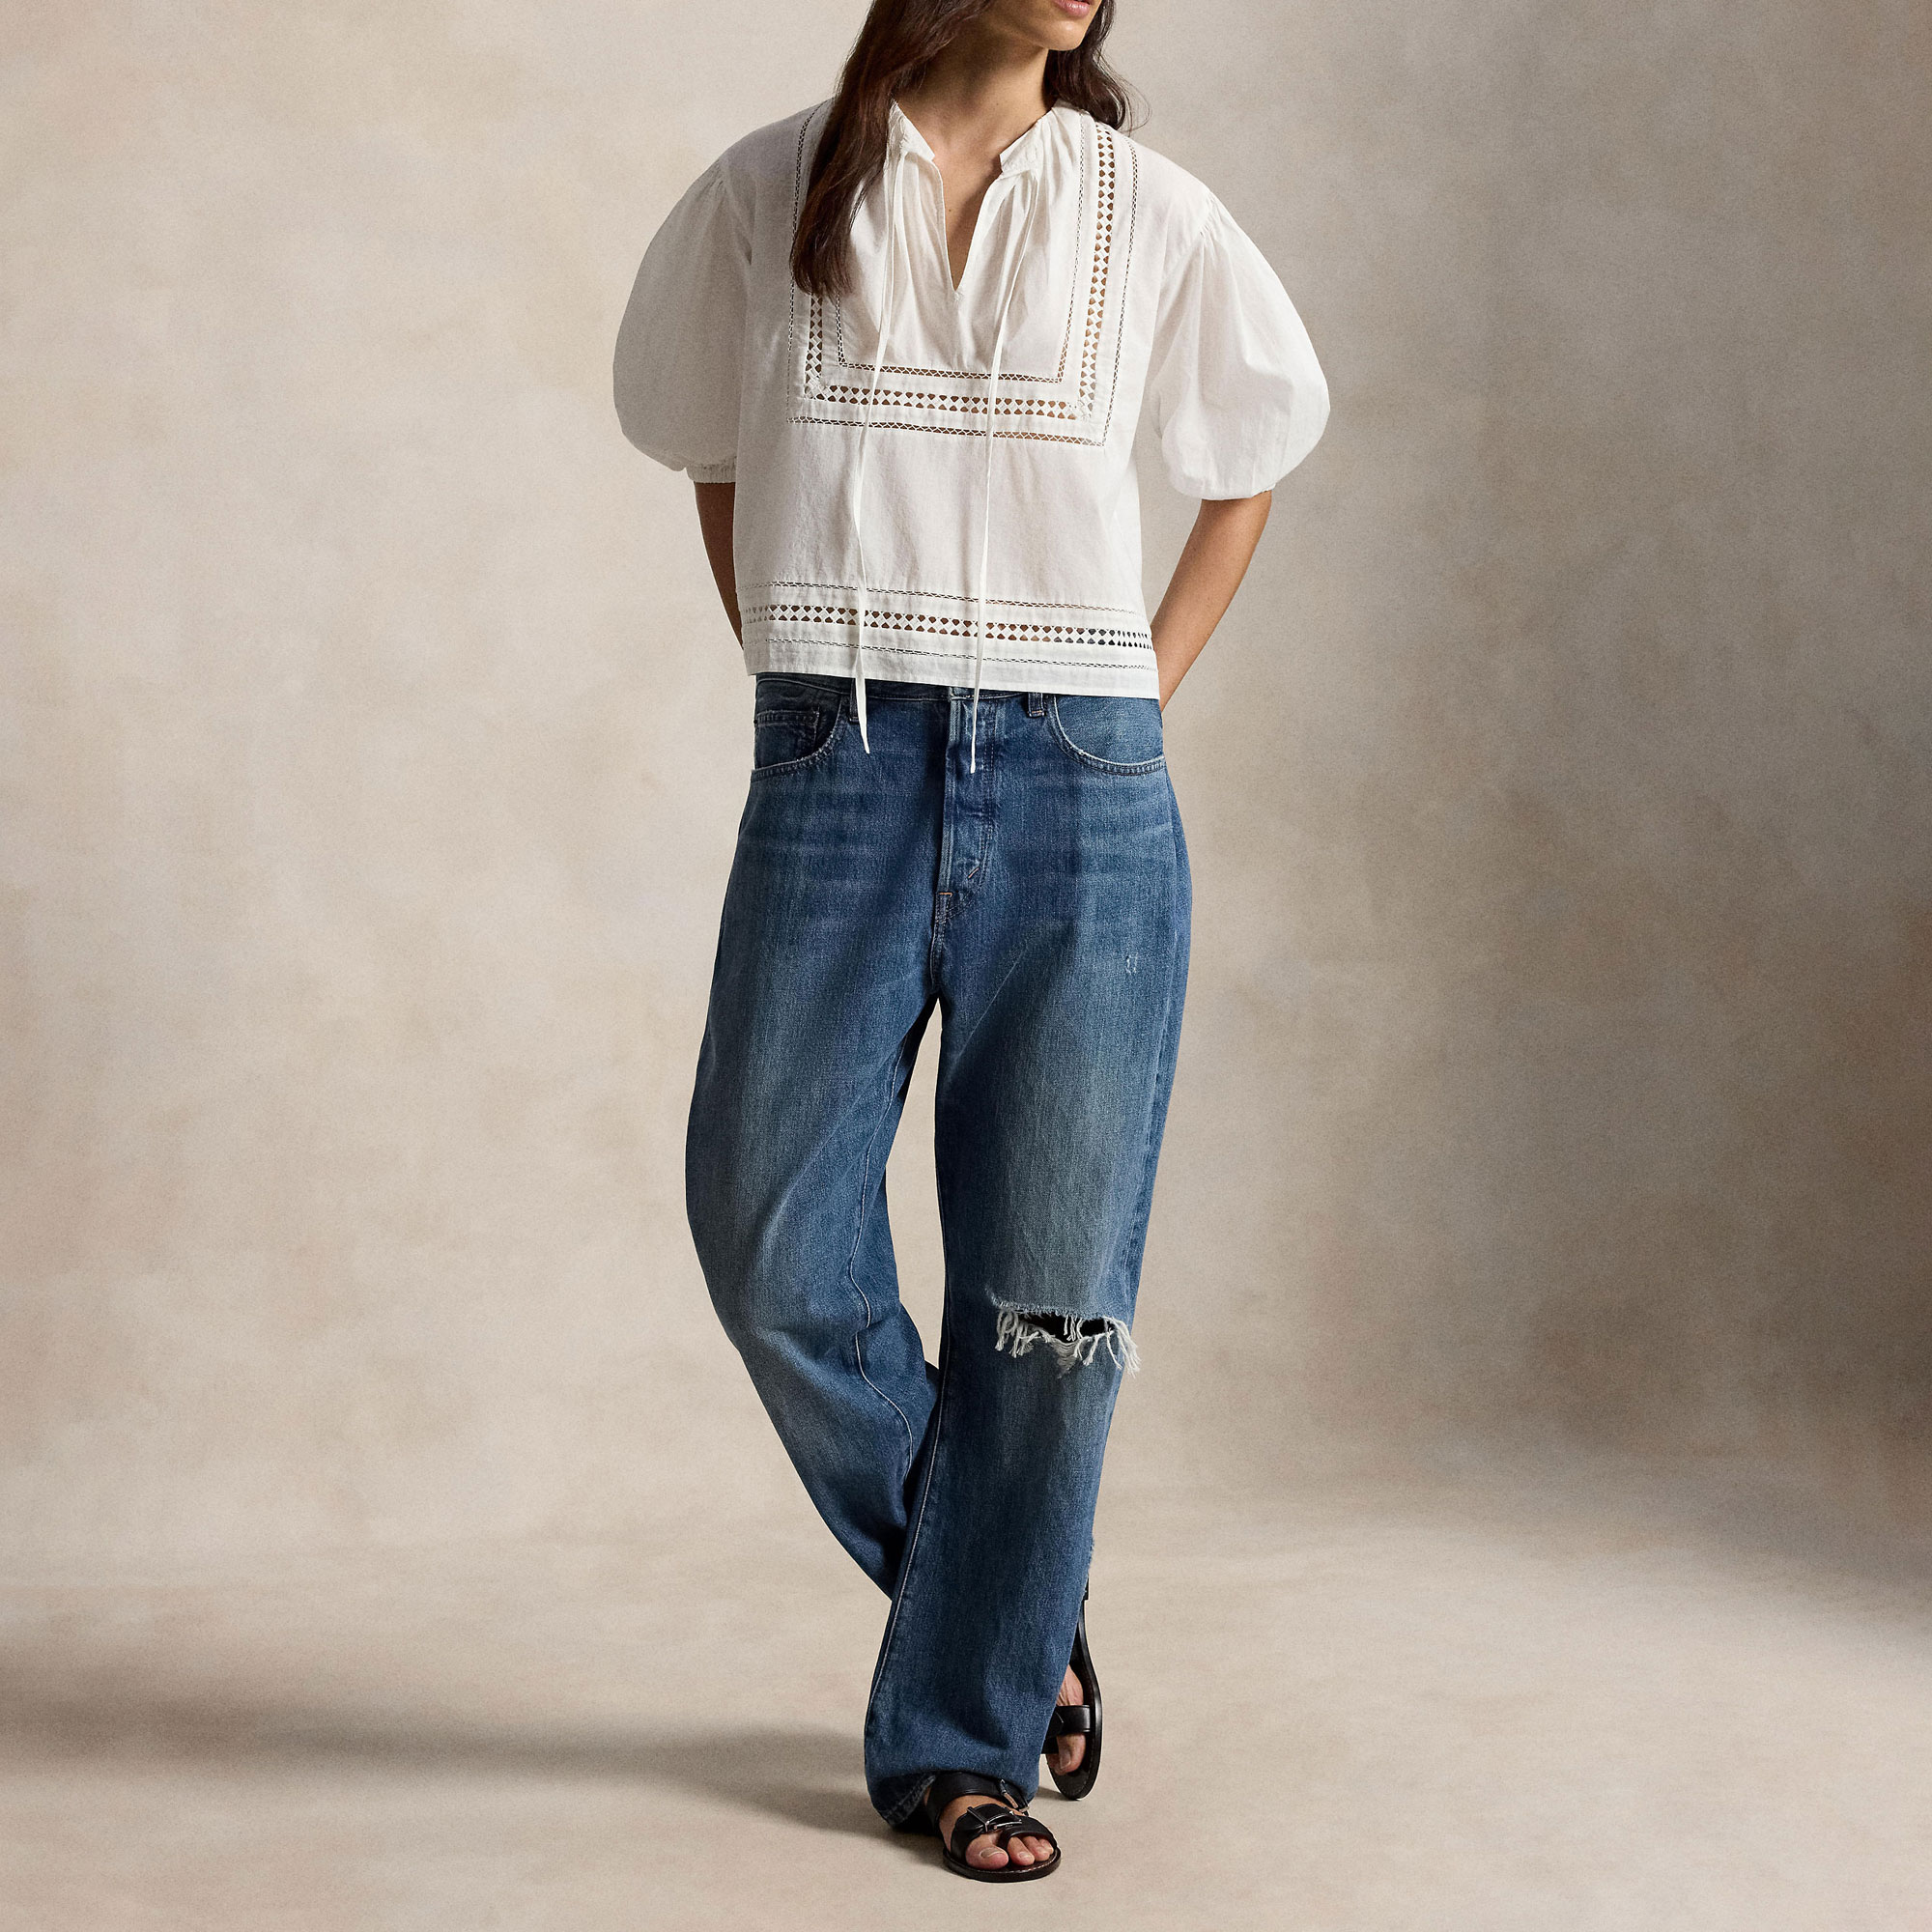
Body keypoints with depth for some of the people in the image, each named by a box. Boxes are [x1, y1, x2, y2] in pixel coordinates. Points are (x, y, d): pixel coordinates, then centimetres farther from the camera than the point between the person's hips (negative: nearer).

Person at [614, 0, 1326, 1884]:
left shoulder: (1150, 213, 7)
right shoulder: (768, 195, 7)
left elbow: (1251, 459, 20)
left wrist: (1146, 687, 10)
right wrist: (804, 678, 10)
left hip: (1081, 796, 0)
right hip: (836, 783, 0)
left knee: (1048, 1288, 1)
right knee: (772, 1243, -4)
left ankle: (960, 1737, 17)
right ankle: (1013, 1613, 21)